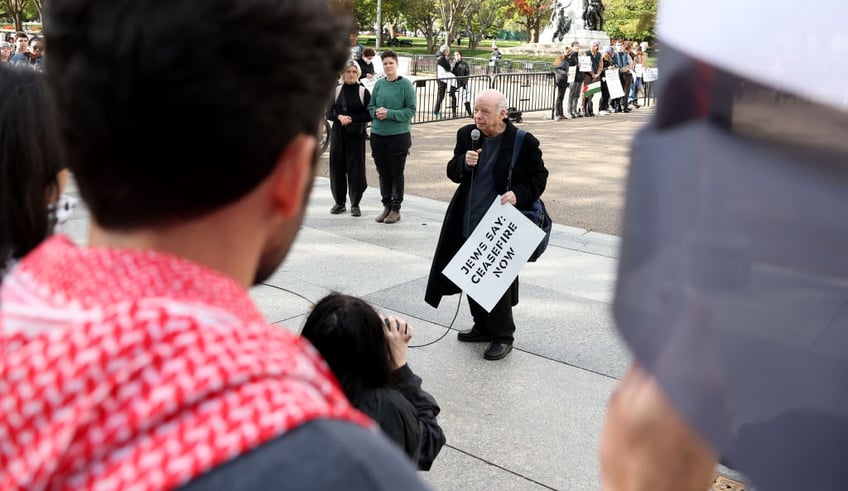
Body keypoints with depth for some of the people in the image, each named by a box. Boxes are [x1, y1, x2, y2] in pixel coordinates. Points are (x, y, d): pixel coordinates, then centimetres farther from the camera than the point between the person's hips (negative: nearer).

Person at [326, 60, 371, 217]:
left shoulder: (363, 92, -1)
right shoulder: (336, 91, 6)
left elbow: (370, 116, -3)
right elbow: (328, 113, 6)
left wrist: (352, 119, -16)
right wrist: (339, 117, -14)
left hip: (356, 135, -2)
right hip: (338, 134, 2)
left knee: (355, 168, -1)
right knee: (337, 167, 4)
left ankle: (355, 204, 9)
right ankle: (339, 202, 16)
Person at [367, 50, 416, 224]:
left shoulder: (405, 84, -7)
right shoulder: (379, 84, 6)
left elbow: (411, 110, -10)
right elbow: (371, 106, 13)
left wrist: (389, 113, -18)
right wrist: (377, 112, -9)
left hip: (399, 135, -4)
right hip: (378, 134, 4)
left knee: (397, 174, 4)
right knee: (383, 173, 11)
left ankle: (396, 209, 14)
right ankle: (386, 206, 24)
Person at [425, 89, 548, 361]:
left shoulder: (524, 143, -11)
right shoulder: (466, 135, 3)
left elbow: (539, 177, -3)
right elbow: (452, 172, 8)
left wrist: (519, 194, -21)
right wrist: (464, 163, -15)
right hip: (468, 224, 6)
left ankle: (502, 336, 17)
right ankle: (482, 327, 34)